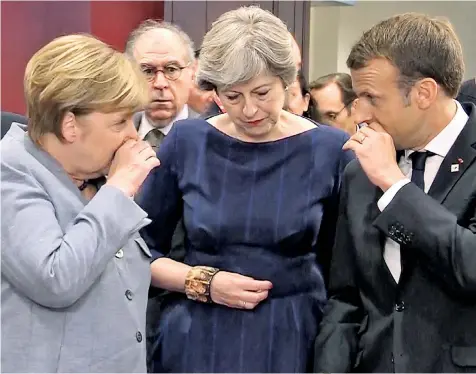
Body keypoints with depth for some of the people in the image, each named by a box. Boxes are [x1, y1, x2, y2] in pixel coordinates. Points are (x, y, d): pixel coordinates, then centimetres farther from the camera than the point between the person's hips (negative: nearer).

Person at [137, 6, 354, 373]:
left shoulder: (331, 149, -6)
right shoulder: (186, 142, -4)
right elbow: (141, 251, 3)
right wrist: (204, 283, -10)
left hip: (292, 338, 0)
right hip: (196, 339, 1)